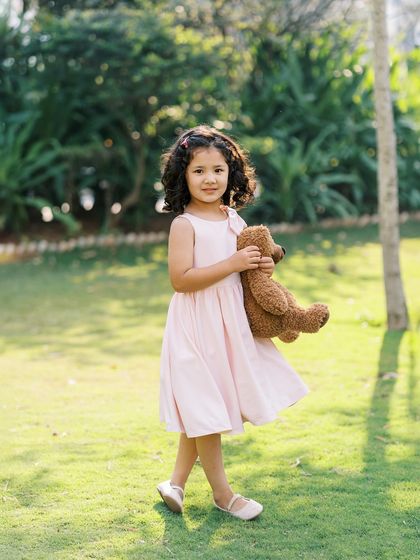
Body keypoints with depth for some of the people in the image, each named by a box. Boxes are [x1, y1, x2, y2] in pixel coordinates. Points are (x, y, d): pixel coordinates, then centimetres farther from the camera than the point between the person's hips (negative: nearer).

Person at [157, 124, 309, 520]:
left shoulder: (234, 220, 7)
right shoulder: (185, 224, -14)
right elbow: (180, 279, -23)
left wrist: (261, 266, -1)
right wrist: (233, 264, -24)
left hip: (231, 325, 7)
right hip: (196, 328, -7)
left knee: (203, 412, 14)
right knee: (205, 411, 3)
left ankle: (176, 482, 27)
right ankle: (222, 494, 16)